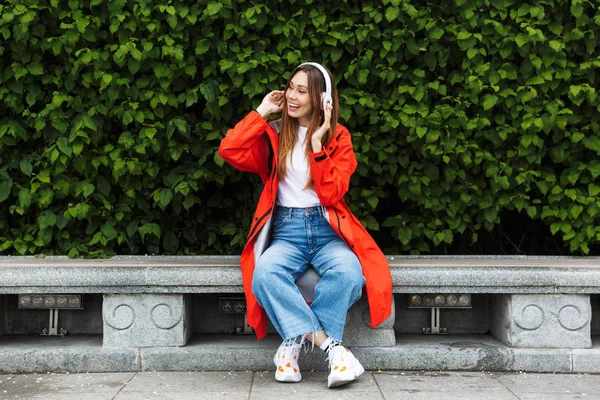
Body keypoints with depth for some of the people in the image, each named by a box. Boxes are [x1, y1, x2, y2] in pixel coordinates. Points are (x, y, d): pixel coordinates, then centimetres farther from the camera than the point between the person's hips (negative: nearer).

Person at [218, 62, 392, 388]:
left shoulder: (338, 137, 8)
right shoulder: (274, 134, 11)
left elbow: (331, 194, -5)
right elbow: (229, 151, -7)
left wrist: (317, 143, -9)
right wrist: (262, 112, 0)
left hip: (328, 230, 0)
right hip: (286, 231, 1)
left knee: (348, 272, -35)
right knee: (265, 273, -35)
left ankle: (296, 341, -20)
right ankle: (329, 344, -29)